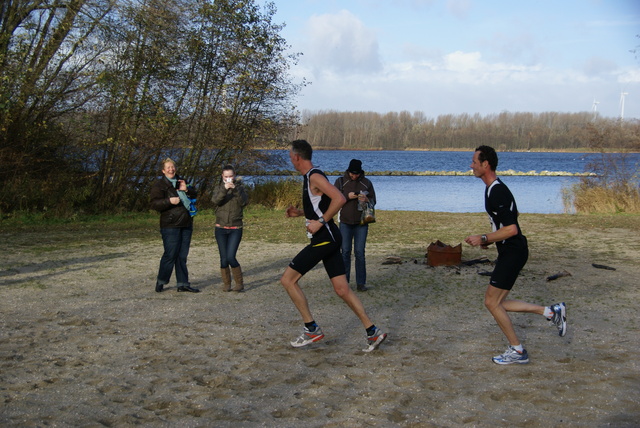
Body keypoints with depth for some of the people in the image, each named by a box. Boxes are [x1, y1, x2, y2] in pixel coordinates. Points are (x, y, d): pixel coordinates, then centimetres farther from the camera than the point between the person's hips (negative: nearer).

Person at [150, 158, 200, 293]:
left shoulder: (180, 182, 19)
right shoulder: (159, 184, -3)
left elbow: (195, 194, 20)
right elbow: (154, 203, -12)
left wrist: (186, 189, -1)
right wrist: (169, 201, -27)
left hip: (186, 224, 7)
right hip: (170, 225, -7)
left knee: (182, 256, 8)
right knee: (170, 255, -8)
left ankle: (183, 284, 12)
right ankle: (161, 281, 8)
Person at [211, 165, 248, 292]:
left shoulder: (239, 187, 6)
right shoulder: (219, 189, 9)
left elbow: (244, 202, -12)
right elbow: (215, 201, -13)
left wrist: (235, 189, -24)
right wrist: (224, 189, -27)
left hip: (235, 229, -2)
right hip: (221, 229, 2)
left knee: (231, 257, -14)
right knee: (223, 259, 1)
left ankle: (239, 283, 1)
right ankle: (226, 284, 15)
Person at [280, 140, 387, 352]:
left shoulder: (314, 177, -14)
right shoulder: (310, 177, 17)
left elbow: (339, 199, -26)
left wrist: (320, 222, -22)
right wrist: (299, 212, 17)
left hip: (324, 239, -10)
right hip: (328, 239, 10)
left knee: (288, 279, -3)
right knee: (342, 289, 8)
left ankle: (311, 329, 1)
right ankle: (373, 332, 8)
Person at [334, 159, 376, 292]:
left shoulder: (367, 183, 5)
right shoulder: (340, 181, 1)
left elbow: (373, 201, 7)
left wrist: (366, 200, -16)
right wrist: (347, 197, -18)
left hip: (361, 223, 0)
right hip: (345, 222, 0)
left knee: (360, 252, -1)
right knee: (345, 252, 2)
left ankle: (361, 283, 4)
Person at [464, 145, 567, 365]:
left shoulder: (497, 192, -22)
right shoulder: (493, 188, 11)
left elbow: (512, 229, -26)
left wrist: (484, 238, -19)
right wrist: (490, 239, 15)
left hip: (513, 252, -10)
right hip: (509, 250, 10)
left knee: (492, 302, -3)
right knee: (496, 303, 12)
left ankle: (517, 351, 10)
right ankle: (551, 312, 16)